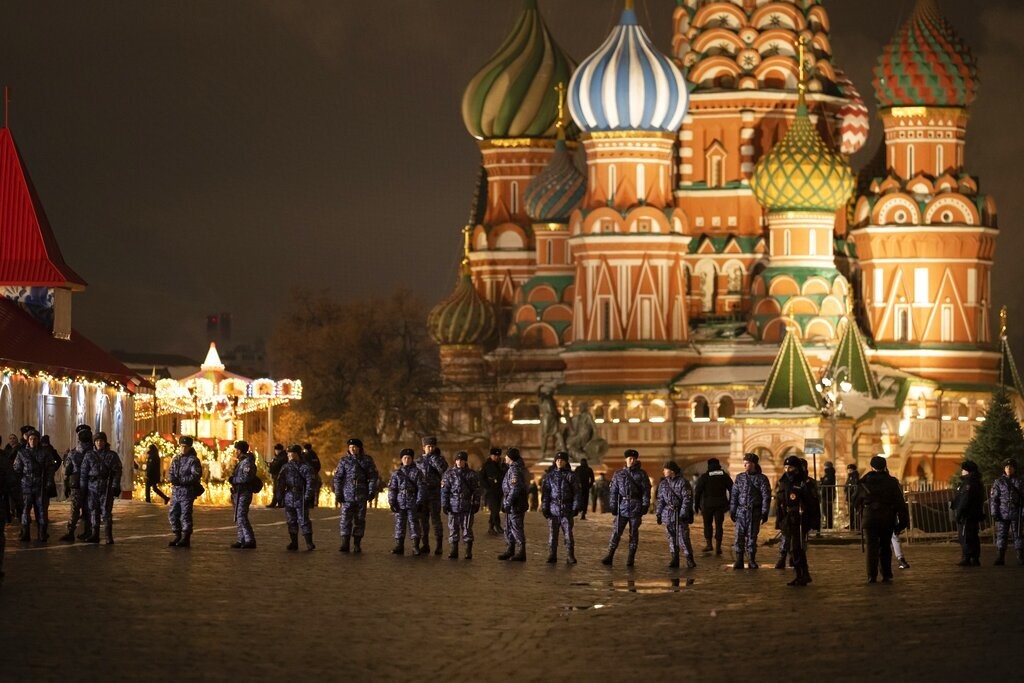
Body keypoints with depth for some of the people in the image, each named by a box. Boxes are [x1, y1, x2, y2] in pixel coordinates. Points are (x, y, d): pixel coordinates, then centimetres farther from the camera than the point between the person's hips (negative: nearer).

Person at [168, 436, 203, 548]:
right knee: (172, 514, 9)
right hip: (176, 491, 7)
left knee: (186, 515, -6)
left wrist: (181, 480, -19)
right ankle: (178, 537, 20)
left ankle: (186, 539, -2)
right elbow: (170, 474, 14)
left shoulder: (193, 460, -6)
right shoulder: (176, 459, 15)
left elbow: (196, 475, -15)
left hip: (187, 491, -7)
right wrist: (173, 479, -11)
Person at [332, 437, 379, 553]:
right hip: (347, 495, 0)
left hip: (361, 496, 0)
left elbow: (373, 477, 5)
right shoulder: (344, 461, 5)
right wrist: (338, 492, -2)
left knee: (360, 520, 4)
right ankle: (345, 544, -5)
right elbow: (338, 477, 6)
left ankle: (357, 544, 9)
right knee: (345, 519, -6)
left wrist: (372, 491, -4)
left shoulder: (367, 460, 4)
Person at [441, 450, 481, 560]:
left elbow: (476, 491, 6)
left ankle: (468, 551, 3)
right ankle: (454, 551, 10)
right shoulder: (449, 473, 7)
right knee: (453, 529, 4)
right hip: (453, 506, 1)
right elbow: (444, 490, 6)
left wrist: (476, 504, 0)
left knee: (467, 529, -2)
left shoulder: (472, 474, 5)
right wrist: (444, 504, 0)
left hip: (467, 506, -1)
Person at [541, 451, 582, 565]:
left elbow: (577, 492, 3)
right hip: (553, 510, 2)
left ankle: (570, 557, 1)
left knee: (568, 534, -3)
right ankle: (552, 556, 8)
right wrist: (544, 507, 2)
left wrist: (576, 507, -4)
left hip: (567, 511, -2)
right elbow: (545, 492, 8)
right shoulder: (549, 475, 9)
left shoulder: (571, 475, 3)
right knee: (552, 535, 2)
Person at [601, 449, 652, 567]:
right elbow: (613, 491, 8)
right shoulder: (618, 474, 7)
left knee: (634, 533, 4)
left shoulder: (641, 474, 3)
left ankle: (631, 558, 9)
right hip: (622, 507, 1)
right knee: (616, 532, -4)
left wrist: (645, 505, -7)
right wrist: (612, 506, 1)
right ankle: (609, 557, -4)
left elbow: (646, 491, 1)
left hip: (636, 508, -1)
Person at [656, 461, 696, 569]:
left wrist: (683, 513, -15)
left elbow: (687, 499, -10)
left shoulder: (682, 482, -7)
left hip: (680, 515, -6)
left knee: (683, 538, -7)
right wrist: (658, 514, 12)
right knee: (672, 539, 6)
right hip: (668, 515, 6)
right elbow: (660, 500, 17)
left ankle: (690, 561, -1)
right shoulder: (663, 484, 12)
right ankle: (674, 560, 11)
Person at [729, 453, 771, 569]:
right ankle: (739, 561, 0)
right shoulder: (740, 477, 8)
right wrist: (732, 511, 3)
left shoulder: (761, 479, -1)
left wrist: (765, 513, -9)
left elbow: (766, 496, -3)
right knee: (739, 535, -3)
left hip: (754, 512, -2)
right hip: (741, 511, 2)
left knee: (752, 536, 2)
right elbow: (734, 495, 9)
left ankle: (752, 560, 11)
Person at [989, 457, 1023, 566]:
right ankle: (1000, 558, 1)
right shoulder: (998, 482, 5)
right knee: (1001, 536, -1)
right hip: (1002, 514, 0)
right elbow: (993, 498, 3)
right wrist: (994, 512, -7)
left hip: (1015, 514, 0)